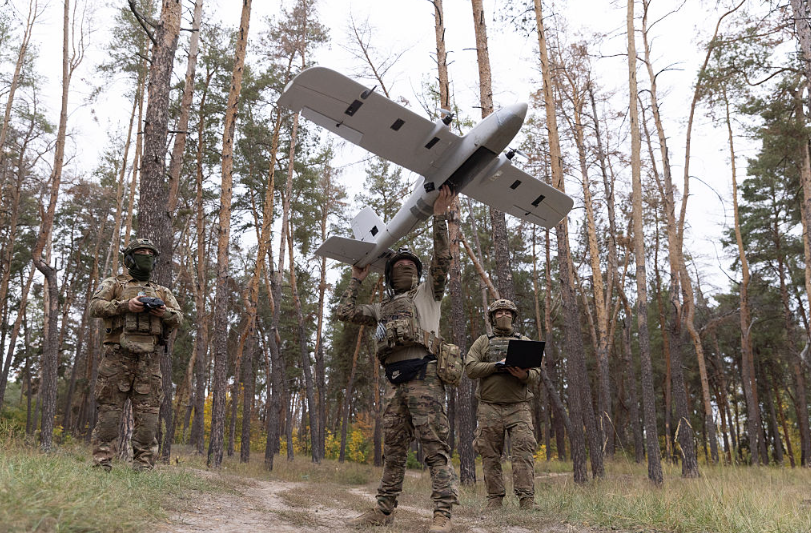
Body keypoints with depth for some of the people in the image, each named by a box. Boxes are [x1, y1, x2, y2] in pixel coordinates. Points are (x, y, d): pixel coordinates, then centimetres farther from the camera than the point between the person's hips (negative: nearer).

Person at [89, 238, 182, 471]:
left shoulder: (162, 292, 24)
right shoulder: (114, 283, 15)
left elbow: (178, 318, 14)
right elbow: (96, 306, 0)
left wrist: (164, 312, -8)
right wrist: (125, 305, -15)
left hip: (149, 358, 3)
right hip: (118, 354, -2)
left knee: (148, 410, -1)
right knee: (110, 407, -4)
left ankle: (143, 466, 1)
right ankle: (102, 462, 0)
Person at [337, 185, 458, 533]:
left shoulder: (427, 293, 12)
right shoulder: (383, 308, 26)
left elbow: (442, 261, -2)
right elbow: (346, 312, 26)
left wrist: (440, 218, -9)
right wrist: (357, 279, 28)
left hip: (424, 377, -6)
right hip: (396, 383, 6)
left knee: (435, 446, -10)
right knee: (393, 449, 11)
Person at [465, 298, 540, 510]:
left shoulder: (525, 342, 16)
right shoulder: (482, 342, 13)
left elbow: (536, 374, 7)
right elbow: (470, 368, -1)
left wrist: (524, 375, -17)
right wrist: (497, 366, -13)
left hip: (519, 407, 0)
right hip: (489, 408, 0)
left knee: (524, 451, -11)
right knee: (490, 455, 1)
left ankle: (527, 499, -11)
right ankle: (494, 500, 9)